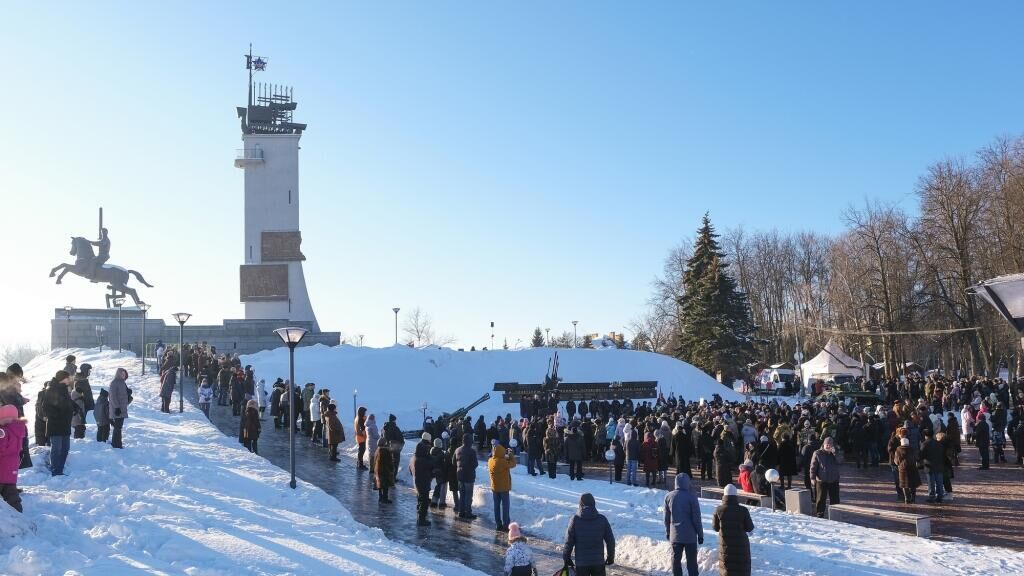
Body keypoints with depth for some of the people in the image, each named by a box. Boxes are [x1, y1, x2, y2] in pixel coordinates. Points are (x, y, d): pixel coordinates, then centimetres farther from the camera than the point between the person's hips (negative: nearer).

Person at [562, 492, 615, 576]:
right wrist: (611, 557, 15)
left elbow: (569, 541, -5)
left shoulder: (575, 519, -6)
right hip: (598, 562, 1)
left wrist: (566, 557, 6)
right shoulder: (602, 519, -1)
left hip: (581, 562, -1)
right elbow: (610, 540, 3)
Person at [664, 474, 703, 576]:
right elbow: (696, 518, -10)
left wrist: (667, 532, 19)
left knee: (676, 559, 9)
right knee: (691, 561, 4)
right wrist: (700, 534, -1)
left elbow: (666, 517, 8)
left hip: (675, 535, 3)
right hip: (690, 535, -3)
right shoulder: (691, 496, -13)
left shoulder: (669, 496, 0)